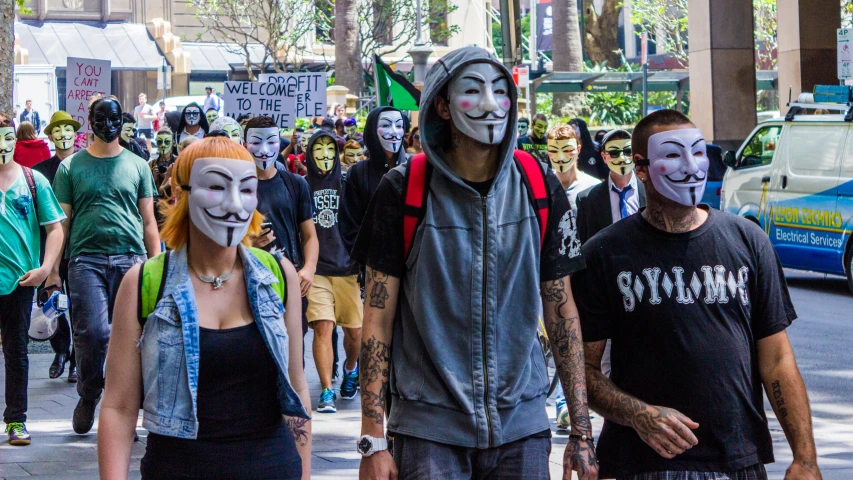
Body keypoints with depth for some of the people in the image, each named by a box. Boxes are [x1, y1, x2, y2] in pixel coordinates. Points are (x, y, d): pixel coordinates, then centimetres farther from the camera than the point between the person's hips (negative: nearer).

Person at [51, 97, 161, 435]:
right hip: (86, 258, -1)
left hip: (131, 258, 1)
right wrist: (53, 267, 2)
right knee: (91, 333, -12)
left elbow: (149, 220, 13)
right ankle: (88, 396, 12)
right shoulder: (71, 167, 9)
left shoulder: (137, 166, 12)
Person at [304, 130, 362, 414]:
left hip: (347, 266, 1)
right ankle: (327, 391, -10)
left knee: (354, 330, 6)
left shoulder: (347, 184, 6)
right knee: (322, 327, -13)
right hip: (316, 268, -1)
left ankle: (350, 369, 37)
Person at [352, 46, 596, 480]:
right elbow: (378, 317, -3)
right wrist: (372, 441, -8)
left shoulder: (540, 188, 3)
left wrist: (581, 431, 4)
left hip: (521, 427, 2)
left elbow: (561, 310, 7)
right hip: (429, 429, -2)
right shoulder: (403, 191, -4)